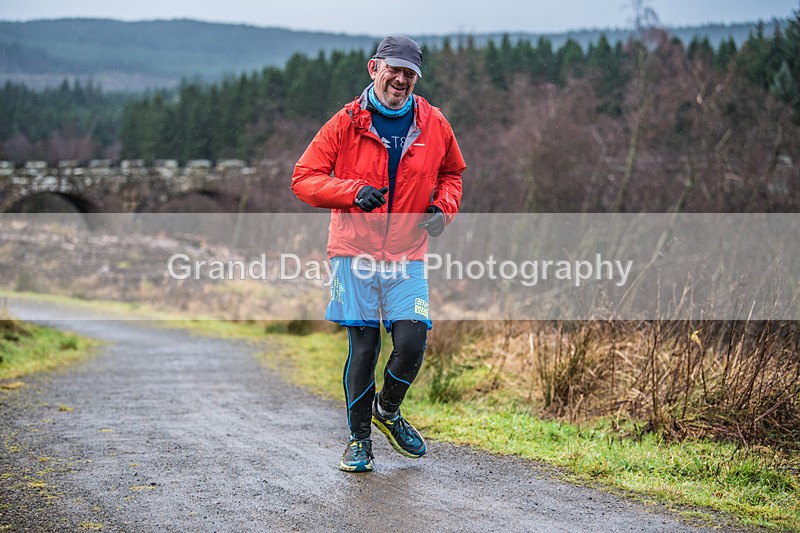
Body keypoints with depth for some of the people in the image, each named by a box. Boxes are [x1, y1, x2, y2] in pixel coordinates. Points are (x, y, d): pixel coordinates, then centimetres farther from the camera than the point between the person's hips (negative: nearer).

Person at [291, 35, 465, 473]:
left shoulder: (433, 125, 5)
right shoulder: (345, 124, -2)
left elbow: (451, 173, 23)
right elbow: (303, 178, -3)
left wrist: (443, 207, 2)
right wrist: (353, 191, -19)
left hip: (407, 256, 2)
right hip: (355, 252, -2)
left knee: (411, 343, -10)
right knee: (363, 347, 0)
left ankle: (387, 410, 22)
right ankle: (359, 438, 18)